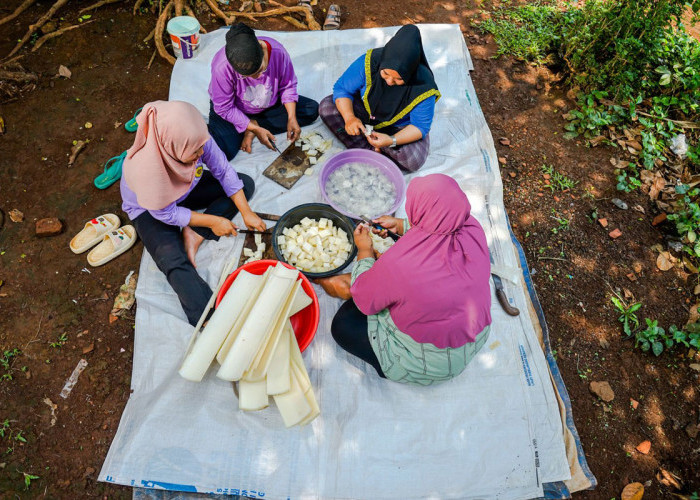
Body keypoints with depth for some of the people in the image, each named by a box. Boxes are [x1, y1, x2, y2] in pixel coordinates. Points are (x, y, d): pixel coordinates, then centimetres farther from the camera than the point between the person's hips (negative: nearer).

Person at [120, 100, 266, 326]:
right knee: (174, 262, -29)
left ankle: (195, 235, -13)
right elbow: (166, 214, -25)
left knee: (245, 184, -8)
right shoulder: (146, 168, -40)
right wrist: (212, 221, -22)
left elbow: (224, 172, -15)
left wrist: (246, 212, -18)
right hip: (150, 209, -5)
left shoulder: (196, 138, -29)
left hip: (187, 189, 6)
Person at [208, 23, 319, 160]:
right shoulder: (222, 67, -32)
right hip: (234, 111, -4)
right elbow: (224, 108, -22)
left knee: (312, 110, -11)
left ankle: (255, 123, -12)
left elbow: (288, 86, -9)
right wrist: (256, 129, -26)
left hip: (268, 105, 5)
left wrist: (291, 118, -21)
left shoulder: (277, 51, -26)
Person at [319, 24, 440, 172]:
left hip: (401, 127, -3)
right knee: (326, 106, -17)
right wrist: (349, 117, -35)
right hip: (365, 111, 3)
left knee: (413, 160, -31)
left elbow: (420, 126, -23)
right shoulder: (368, 62, -27)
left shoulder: (423, 88, -31)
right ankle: (368, 149, -19)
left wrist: (392, 140, -40)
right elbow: (342, 88, -16)